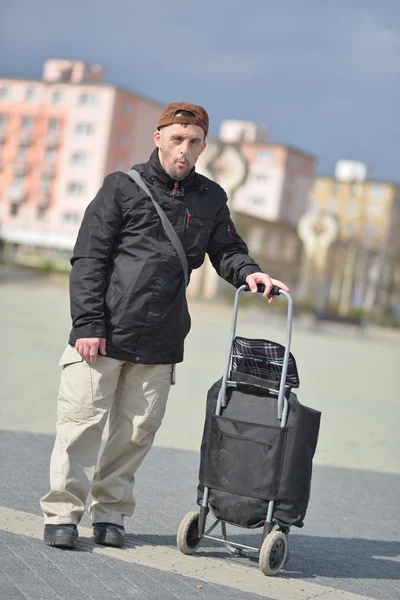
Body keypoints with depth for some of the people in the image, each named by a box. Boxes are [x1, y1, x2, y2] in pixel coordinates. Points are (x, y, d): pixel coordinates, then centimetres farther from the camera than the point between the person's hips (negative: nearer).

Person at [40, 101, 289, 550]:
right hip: (104, 334, -3)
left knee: (137, 430, 7)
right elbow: (89, 259, -2)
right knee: (83, 419, -1)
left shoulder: (210, 199, 11)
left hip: (160, 343, 3)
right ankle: (62, 512, 7)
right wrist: (88, 323, -9)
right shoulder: (122, 187, 1)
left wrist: (249, 272, -6)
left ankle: (110, 512, 20)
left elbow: (226, 251, 18)